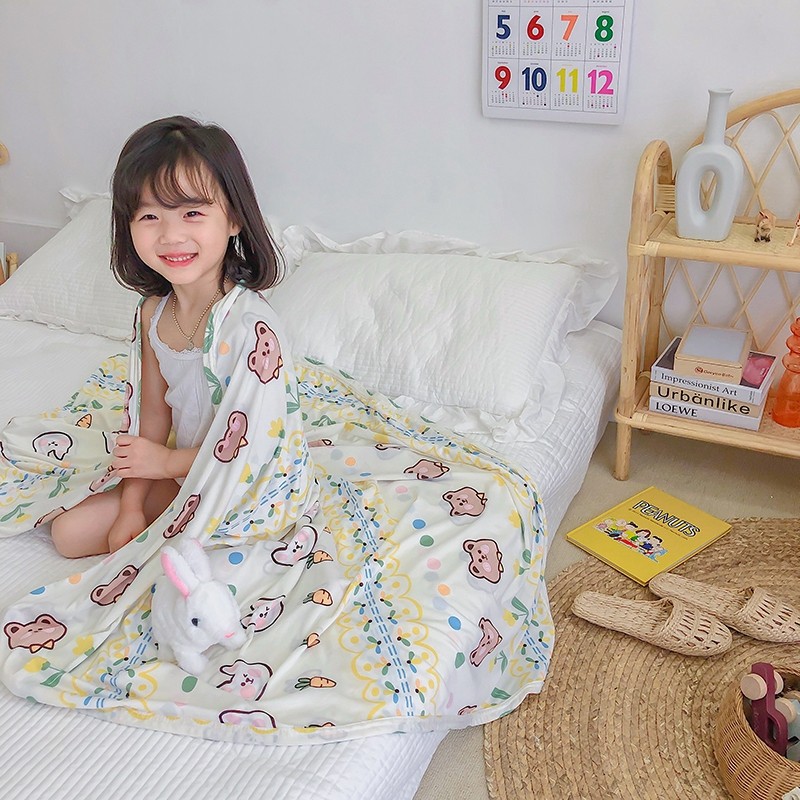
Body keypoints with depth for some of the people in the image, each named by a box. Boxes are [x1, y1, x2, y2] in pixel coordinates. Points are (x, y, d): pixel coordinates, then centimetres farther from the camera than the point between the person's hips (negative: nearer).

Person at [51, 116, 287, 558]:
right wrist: (131, 506, -1)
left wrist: (166, 461, -14)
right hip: (186, 475, 7)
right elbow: (155, 411, 3)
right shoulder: (154, 312, -5)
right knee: (69, 533, 12)